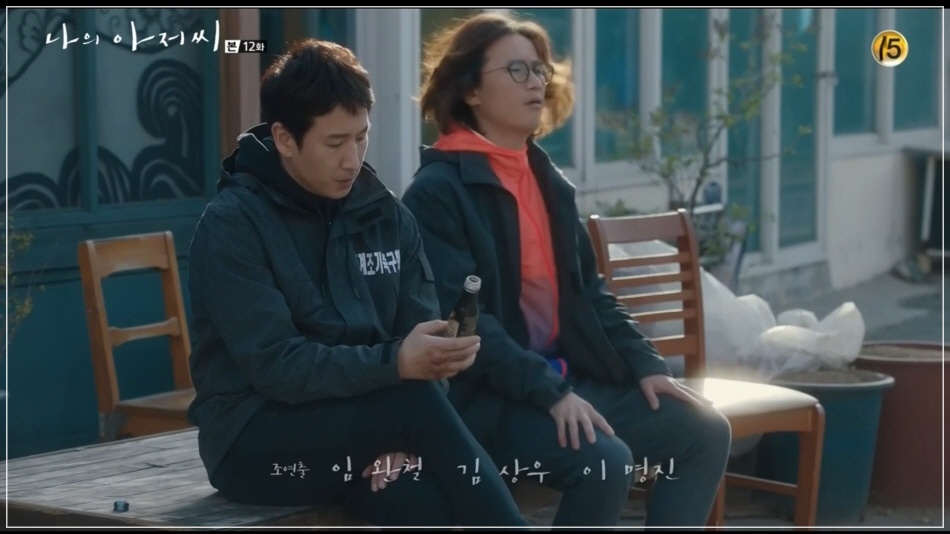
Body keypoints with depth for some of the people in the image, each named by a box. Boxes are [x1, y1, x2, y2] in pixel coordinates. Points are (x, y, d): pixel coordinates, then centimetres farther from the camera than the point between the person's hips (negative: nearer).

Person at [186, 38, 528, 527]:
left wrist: (403, 439, -17)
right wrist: (394, 363, -32)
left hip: (363, 425, 4)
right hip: (257, 441, -4)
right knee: (415, 401, -30)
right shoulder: (231, 226, -10)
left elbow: (419, 333, 3)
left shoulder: (386, 215, 7)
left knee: (419, 499, -32)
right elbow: (274, 366, -19)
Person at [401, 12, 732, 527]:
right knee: (605, 461, -31)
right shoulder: (438, 192, -10)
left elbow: (588, 290, 19)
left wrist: (645, 364, 4)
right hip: (489, 395, -9)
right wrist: (549, 393, -26)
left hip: (571, 374, 9)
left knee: (705, 432, -2)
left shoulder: (550, 180, 15)